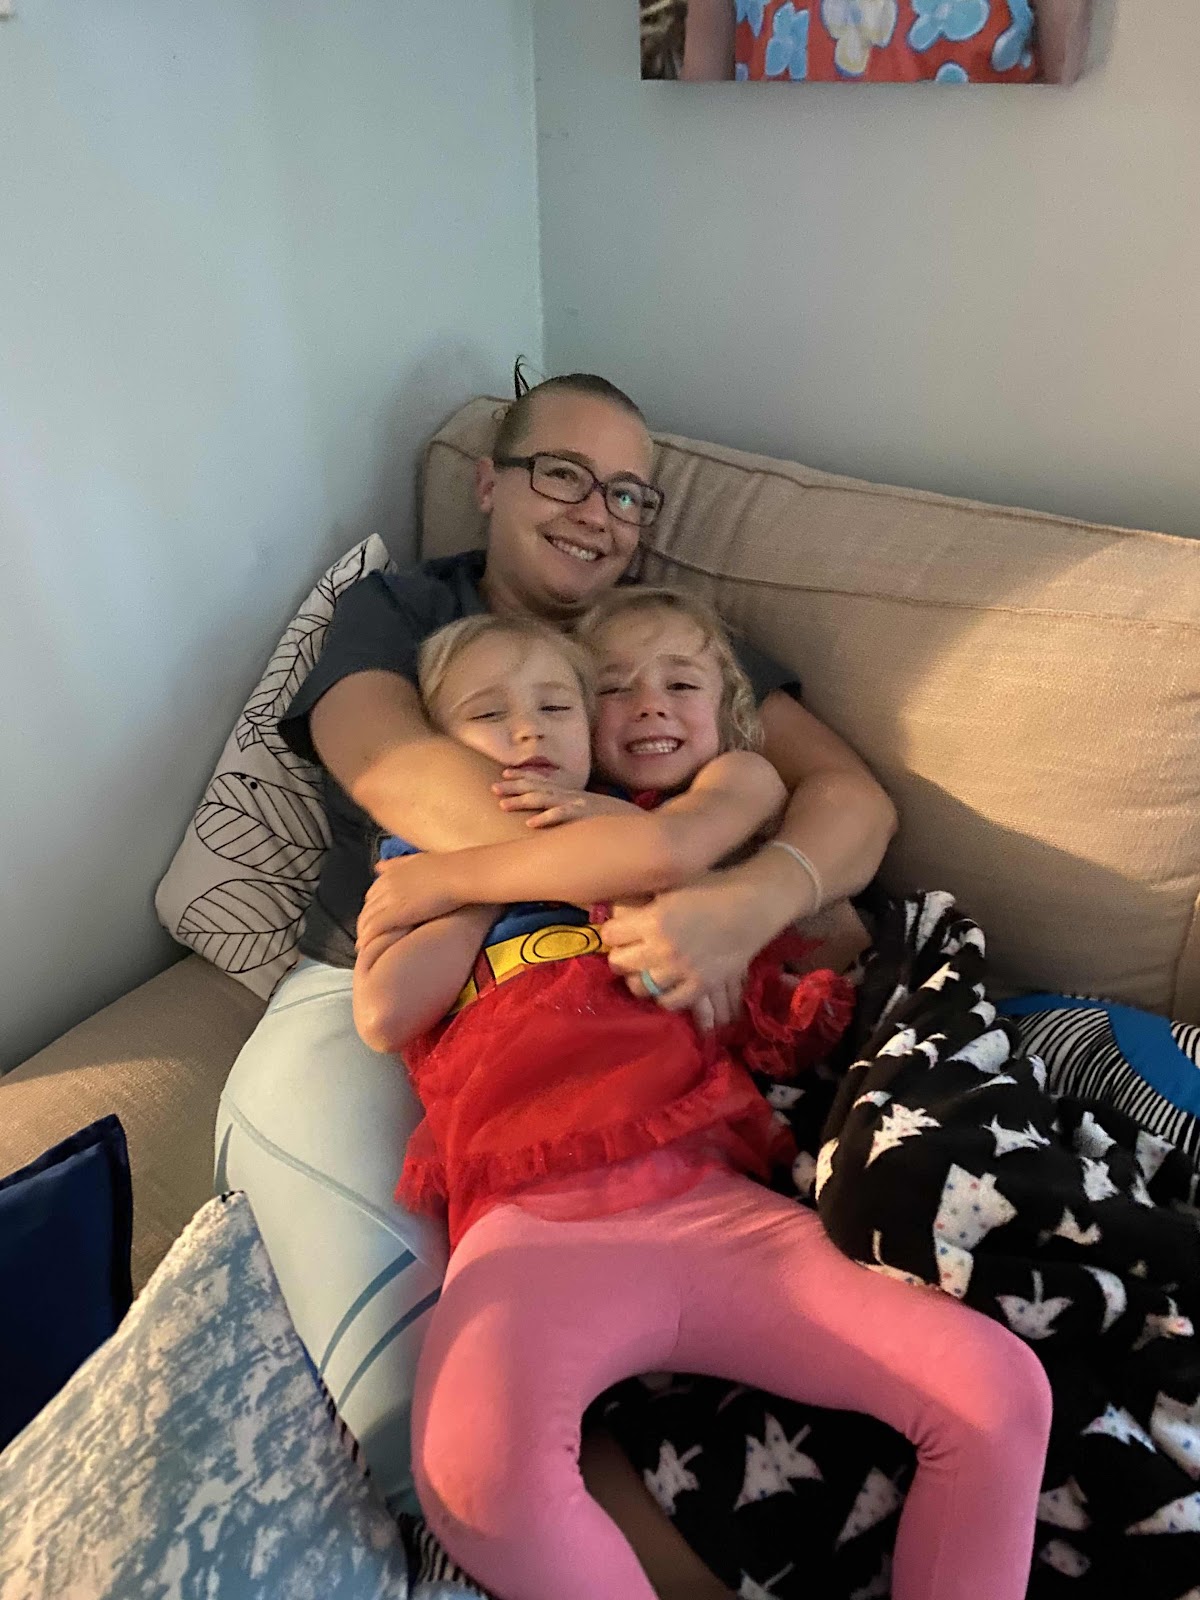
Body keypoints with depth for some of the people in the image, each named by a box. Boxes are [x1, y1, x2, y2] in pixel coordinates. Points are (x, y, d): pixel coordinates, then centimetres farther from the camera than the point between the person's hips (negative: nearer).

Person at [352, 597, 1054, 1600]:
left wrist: (451, 878, 5)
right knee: (478, 1470, -34)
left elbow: (667, 850, -6)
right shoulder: (418, 882, 23)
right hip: (535, 1224, -1)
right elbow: (387, 1013, 2)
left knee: (1002, 1391, -12)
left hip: (714, 1199, 2)